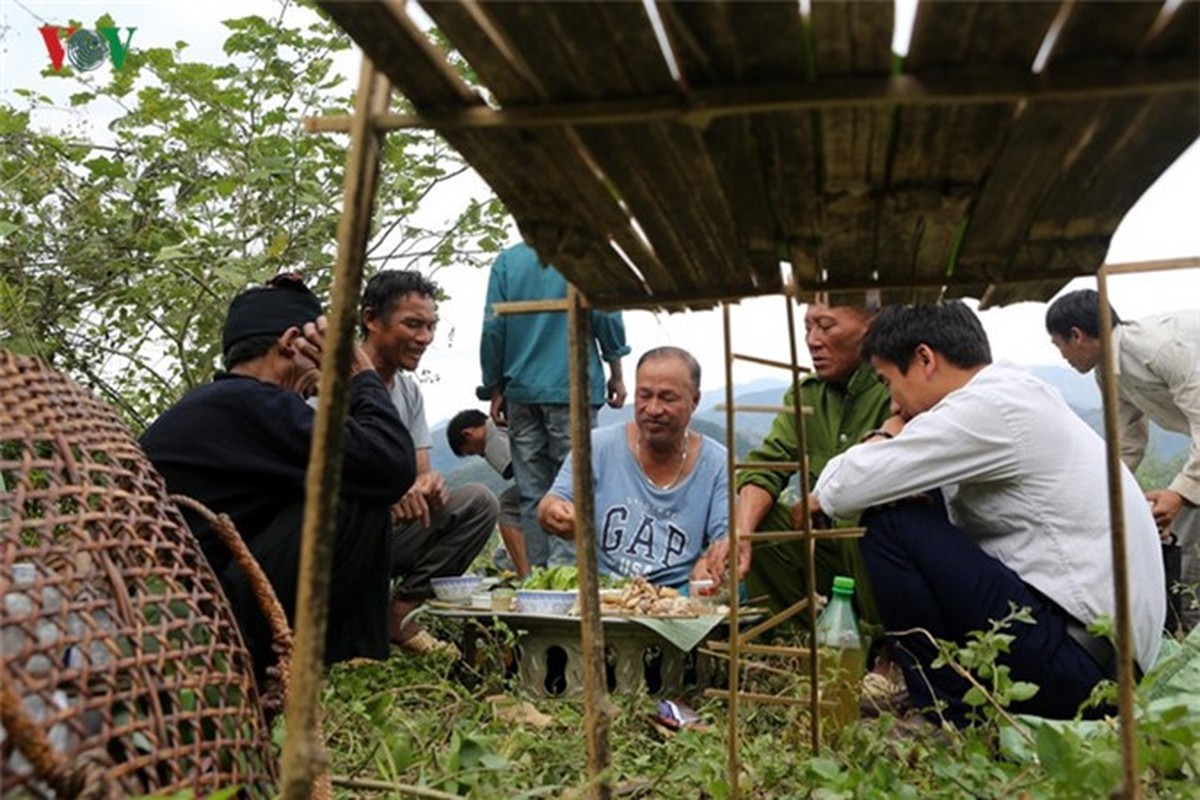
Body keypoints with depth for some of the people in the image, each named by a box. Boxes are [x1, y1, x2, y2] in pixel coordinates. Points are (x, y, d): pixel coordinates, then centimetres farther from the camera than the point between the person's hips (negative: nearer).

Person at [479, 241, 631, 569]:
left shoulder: (506, 261, 7)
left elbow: (493, 329, 5)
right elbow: (606, 315, -2)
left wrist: (495, 390, 11)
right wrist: (616, 375, 8)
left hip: (522, 392, 3)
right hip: (573, 387, -3)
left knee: (532, 493, 7)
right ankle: (565, 566, -9)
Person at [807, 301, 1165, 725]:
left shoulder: (989, 405, -16)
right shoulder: (1018, 396, 14)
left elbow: (844, 490, -18)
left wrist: (886, 438, 2)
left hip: (1072, 663, -10)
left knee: (889, 522, -13)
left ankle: (952, 716, -4)